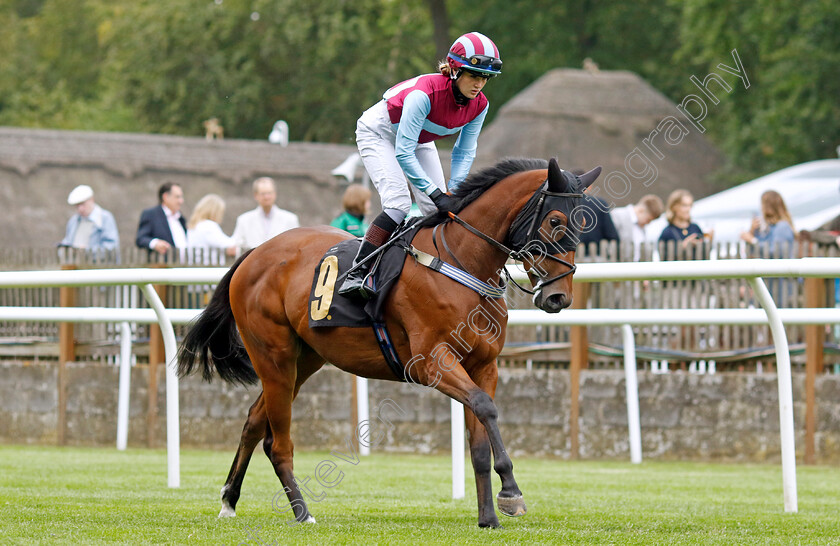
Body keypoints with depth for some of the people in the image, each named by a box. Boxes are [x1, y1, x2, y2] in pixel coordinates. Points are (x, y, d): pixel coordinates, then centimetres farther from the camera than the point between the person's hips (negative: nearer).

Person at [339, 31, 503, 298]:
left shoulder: (479, 105, -20)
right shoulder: (425, 93, -40)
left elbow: (465, 153, -6)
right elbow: (403, 152, -38)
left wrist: (453, 191, -21)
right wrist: (436, 193, -39)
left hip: (419, 139, 7)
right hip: (378, 133, -7)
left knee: (440, 210, -5)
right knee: (398, 203, -24)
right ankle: (357, 273, -22)